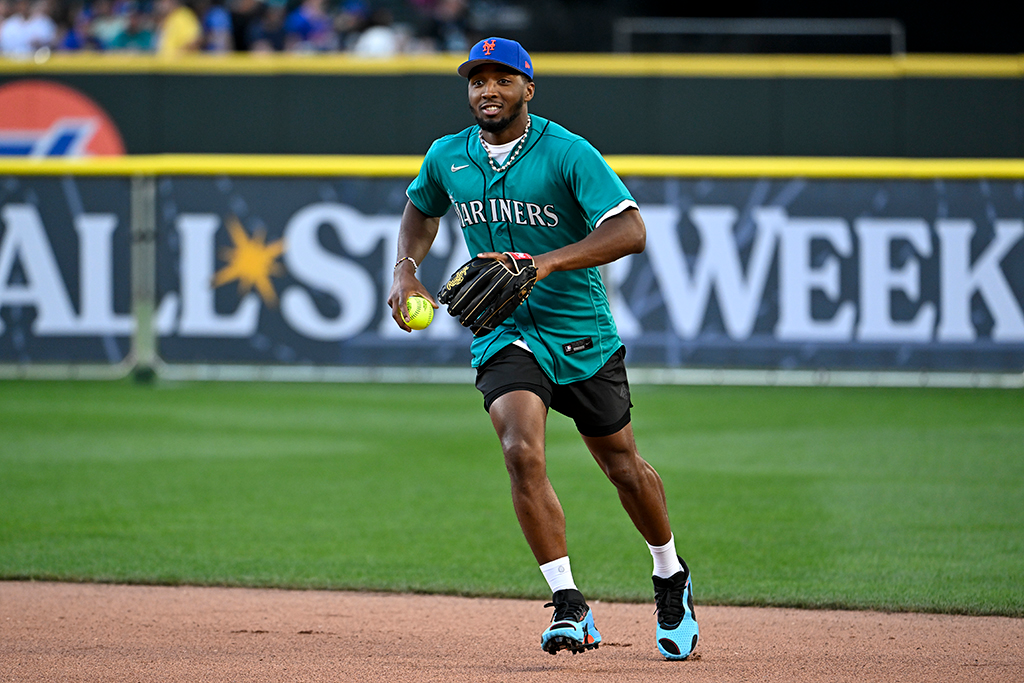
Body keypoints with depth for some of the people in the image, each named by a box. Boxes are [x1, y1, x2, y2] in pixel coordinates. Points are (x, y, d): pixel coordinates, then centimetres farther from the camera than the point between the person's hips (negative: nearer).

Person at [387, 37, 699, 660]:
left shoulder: (568, 154, -16)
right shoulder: (447, 158, 0)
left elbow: (631, 232, -25)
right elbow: (421, 209, 23)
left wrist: (547, 262, -35)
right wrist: (406, 268, 4)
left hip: (583, 333, -2)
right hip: (503, 334, 2)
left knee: (623, 466, 13)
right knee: (523, 452, -23)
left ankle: (672, 578, 39)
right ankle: (570, 607, -20)